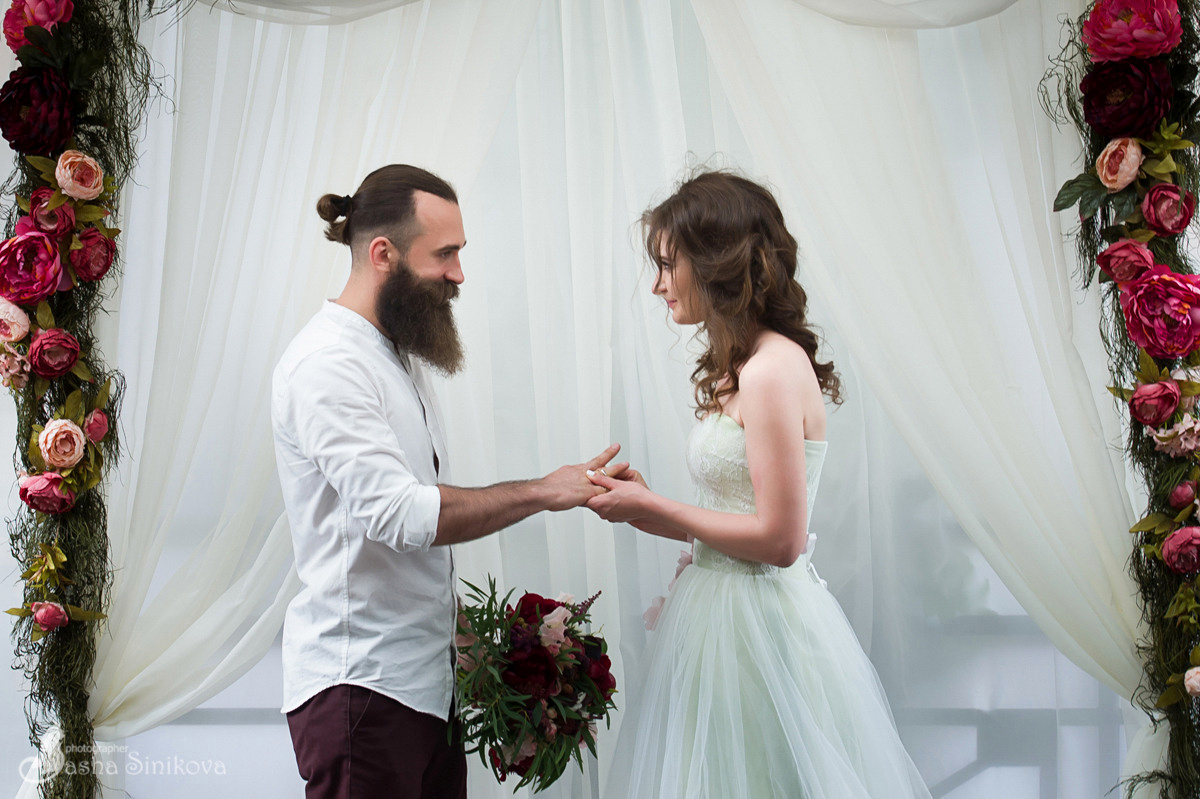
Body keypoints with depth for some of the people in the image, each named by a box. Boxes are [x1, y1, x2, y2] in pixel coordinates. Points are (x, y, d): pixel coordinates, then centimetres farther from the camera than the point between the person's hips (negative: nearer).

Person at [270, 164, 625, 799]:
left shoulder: (399, 358, 17)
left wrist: (457, 622, 15)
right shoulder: (327, 363, -14)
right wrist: (540, 491, -17)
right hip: (360, 684, -9)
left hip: (425, 675, 9)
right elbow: (401, 514, -23)